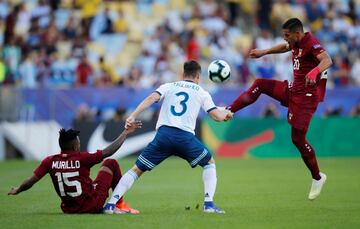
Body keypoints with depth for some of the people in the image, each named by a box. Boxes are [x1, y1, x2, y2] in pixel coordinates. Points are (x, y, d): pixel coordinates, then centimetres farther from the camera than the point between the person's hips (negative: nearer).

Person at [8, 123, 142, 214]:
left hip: (68, 209, 4)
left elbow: (29, 183, -7)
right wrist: (126, 133, -5)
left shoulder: (49, 161, -9)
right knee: (111, 164, 12)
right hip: (93, 206, -4)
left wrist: (17, 190, 14)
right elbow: (109, 151, -16)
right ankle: (120, 204, 20)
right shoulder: (82, 158, -19)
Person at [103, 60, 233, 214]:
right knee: (209, 163, 24)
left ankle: (110, 205, -4)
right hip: (185, 136, -1)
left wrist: (133, 116, -8)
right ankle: (209, 204, 10)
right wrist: (227, 113, 37)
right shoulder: (202, 93, 18)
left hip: (163, 134, 1)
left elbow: (151, 98, 1)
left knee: (137, 169, 9)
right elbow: (217, 116, 14)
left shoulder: (168, 86, 19)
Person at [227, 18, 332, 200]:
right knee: (260, 84, 6)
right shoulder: (295, 43, 8)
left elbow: (327, 60, -37)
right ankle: (229, 111, 7)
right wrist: (264, 52, 34)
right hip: (293, 90, 9)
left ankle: (317, 178, 9)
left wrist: (315, 71, -56)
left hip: (306, 96, -9)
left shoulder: (311, 43, -20)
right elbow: (284, 47, 33)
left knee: (298, 138, -6)